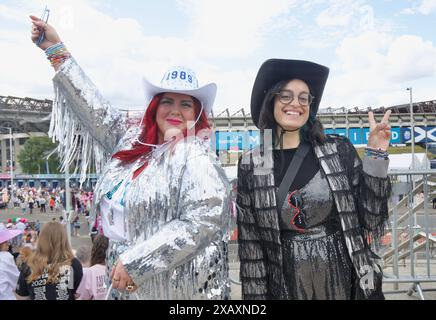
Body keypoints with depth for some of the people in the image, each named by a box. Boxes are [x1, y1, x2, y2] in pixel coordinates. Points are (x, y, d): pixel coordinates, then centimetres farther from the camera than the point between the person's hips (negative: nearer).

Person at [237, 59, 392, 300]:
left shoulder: (339, 151, -3)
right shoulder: (251, 166, -5)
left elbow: (370, 220, -4)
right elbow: (250, 242, -2)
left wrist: (376, 156, -9)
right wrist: (256, 293, -3)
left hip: (345, 279, 1)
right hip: (286, 285, 0)